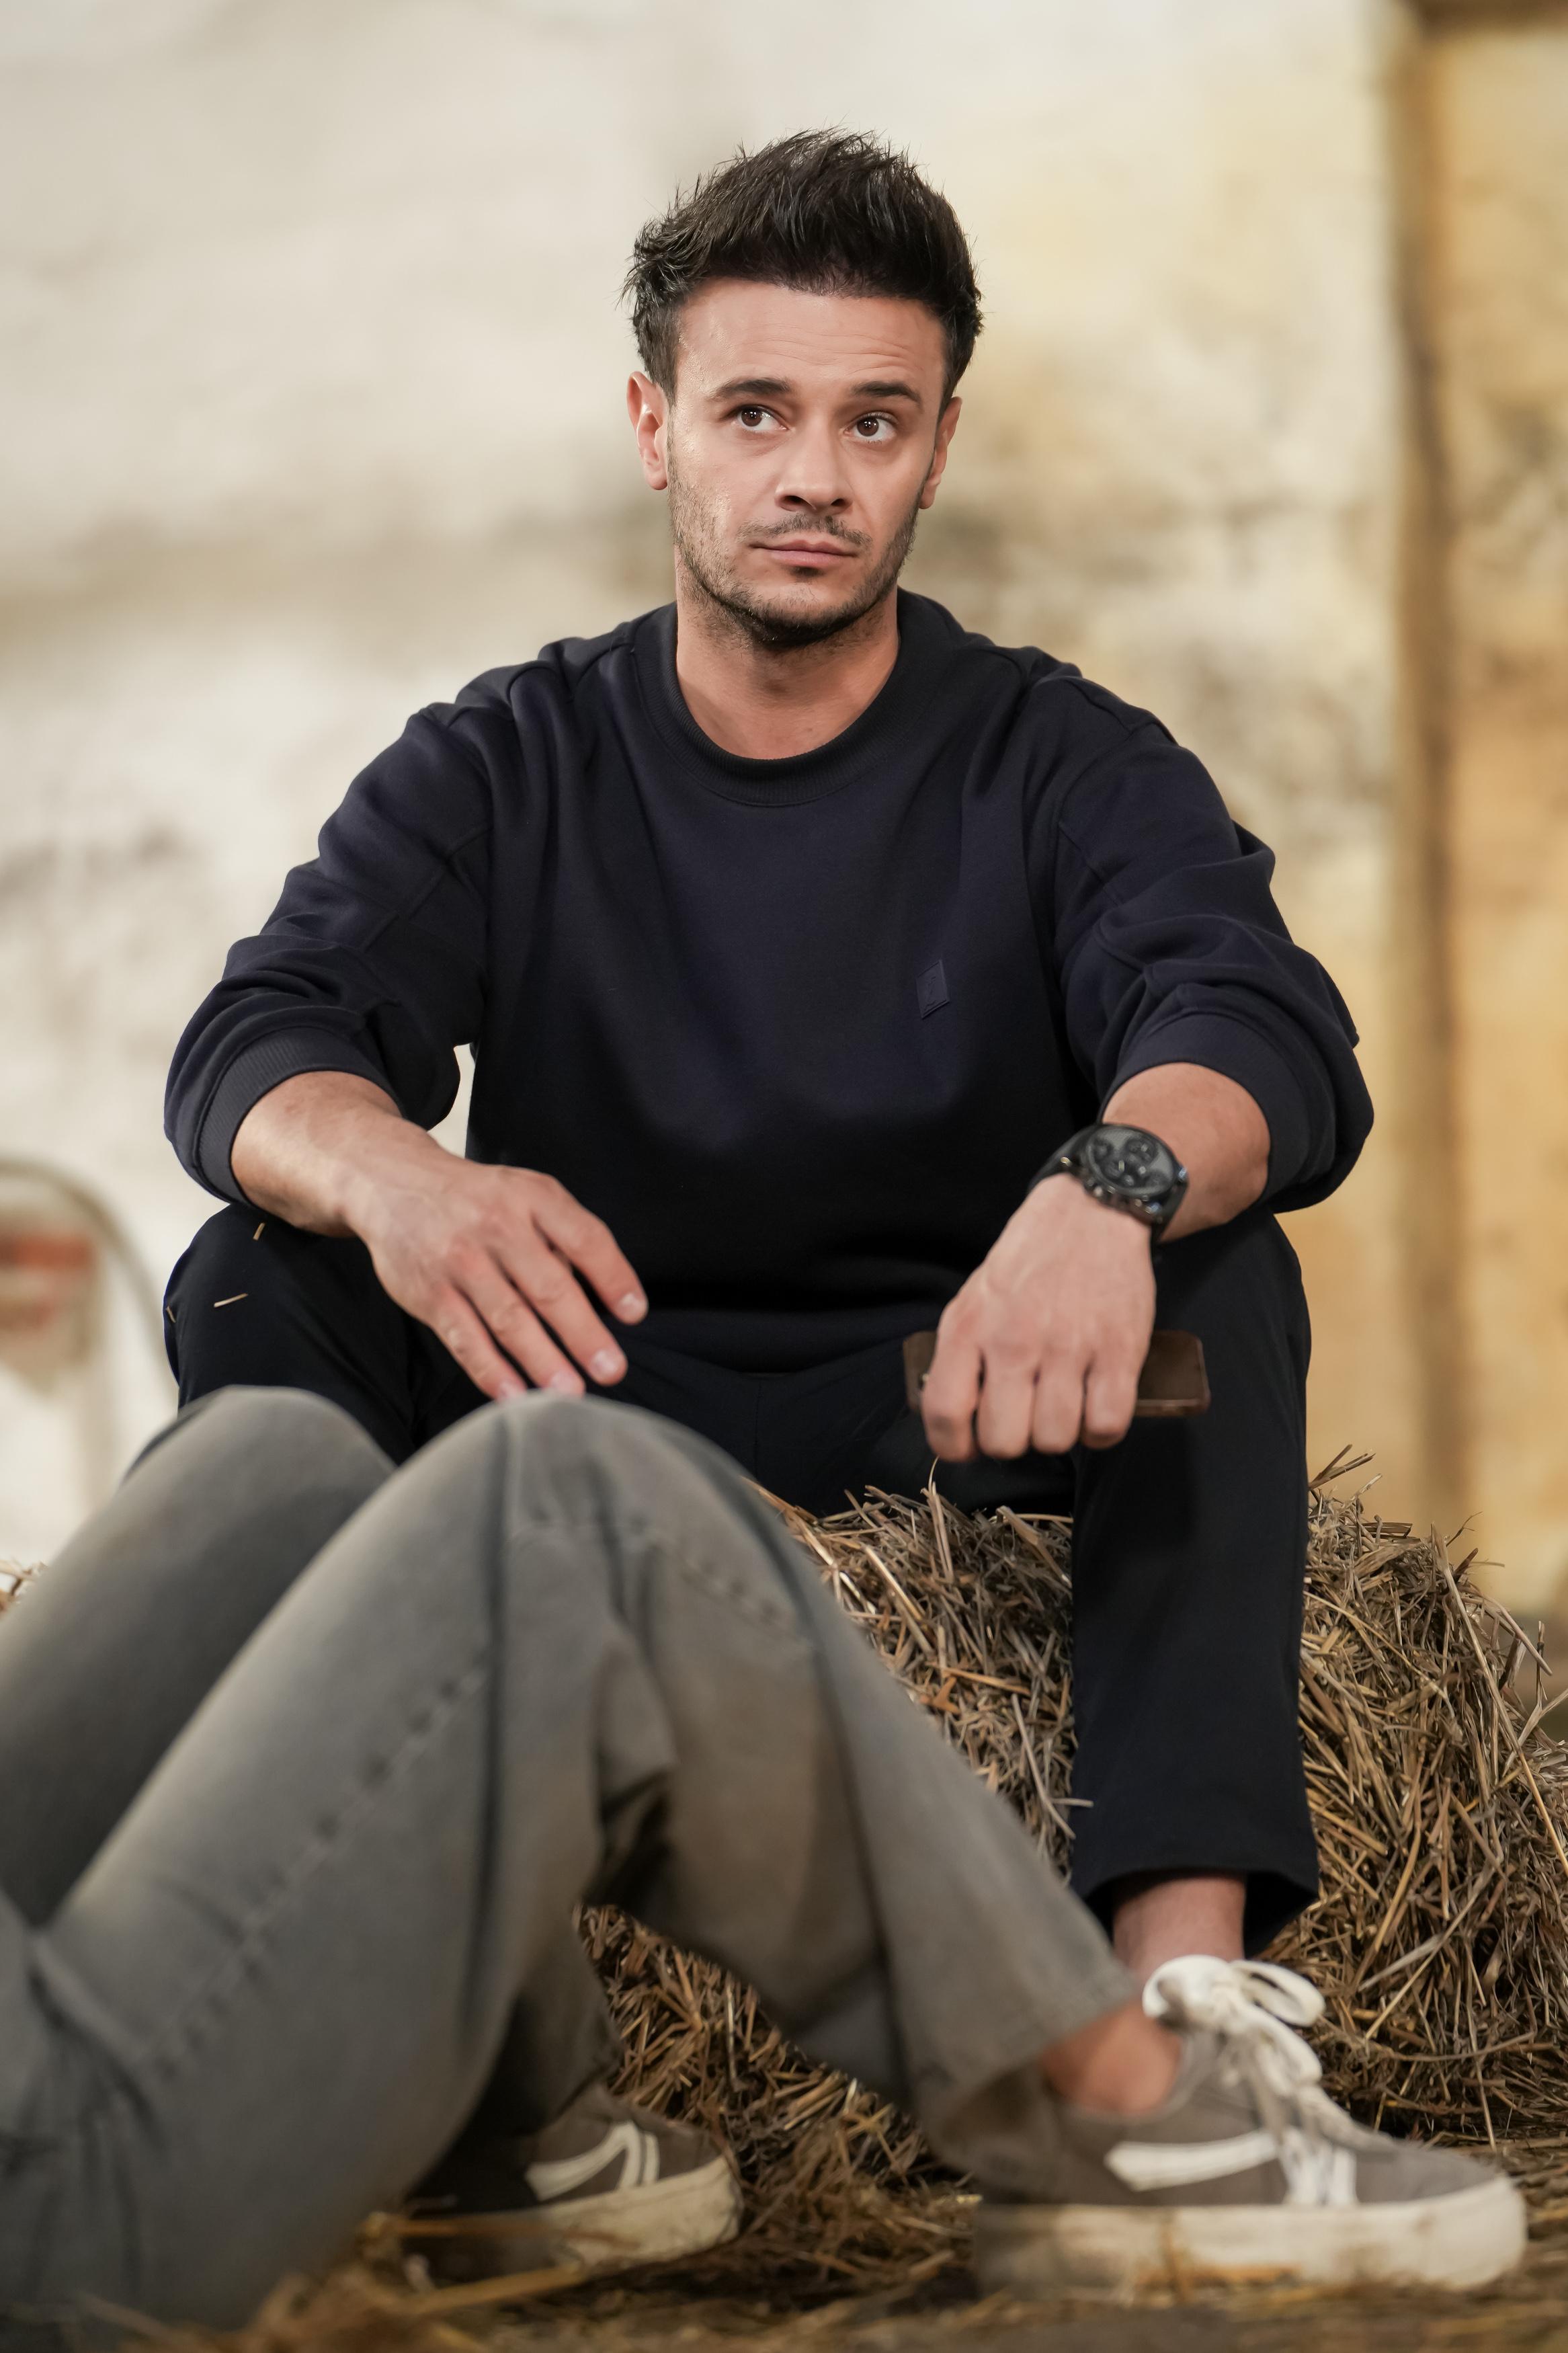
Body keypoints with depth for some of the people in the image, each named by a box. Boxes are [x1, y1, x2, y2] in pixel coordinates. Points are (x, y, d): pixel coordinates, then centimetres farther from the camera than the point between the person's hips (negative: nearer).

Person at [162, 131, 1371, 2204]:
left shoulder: (1065, 768, 0)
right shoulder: (505, 769, 3)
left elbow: (1265, 1033, -20)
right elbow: (254, 1052, -14)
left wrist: (1112, 1182, -46)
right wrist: (389, 1175, -41)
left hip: (948, 1416, -1)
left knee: (1220, 1275, -28)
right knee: (255, 1285, -24)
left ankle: (1186, 1965, -44)